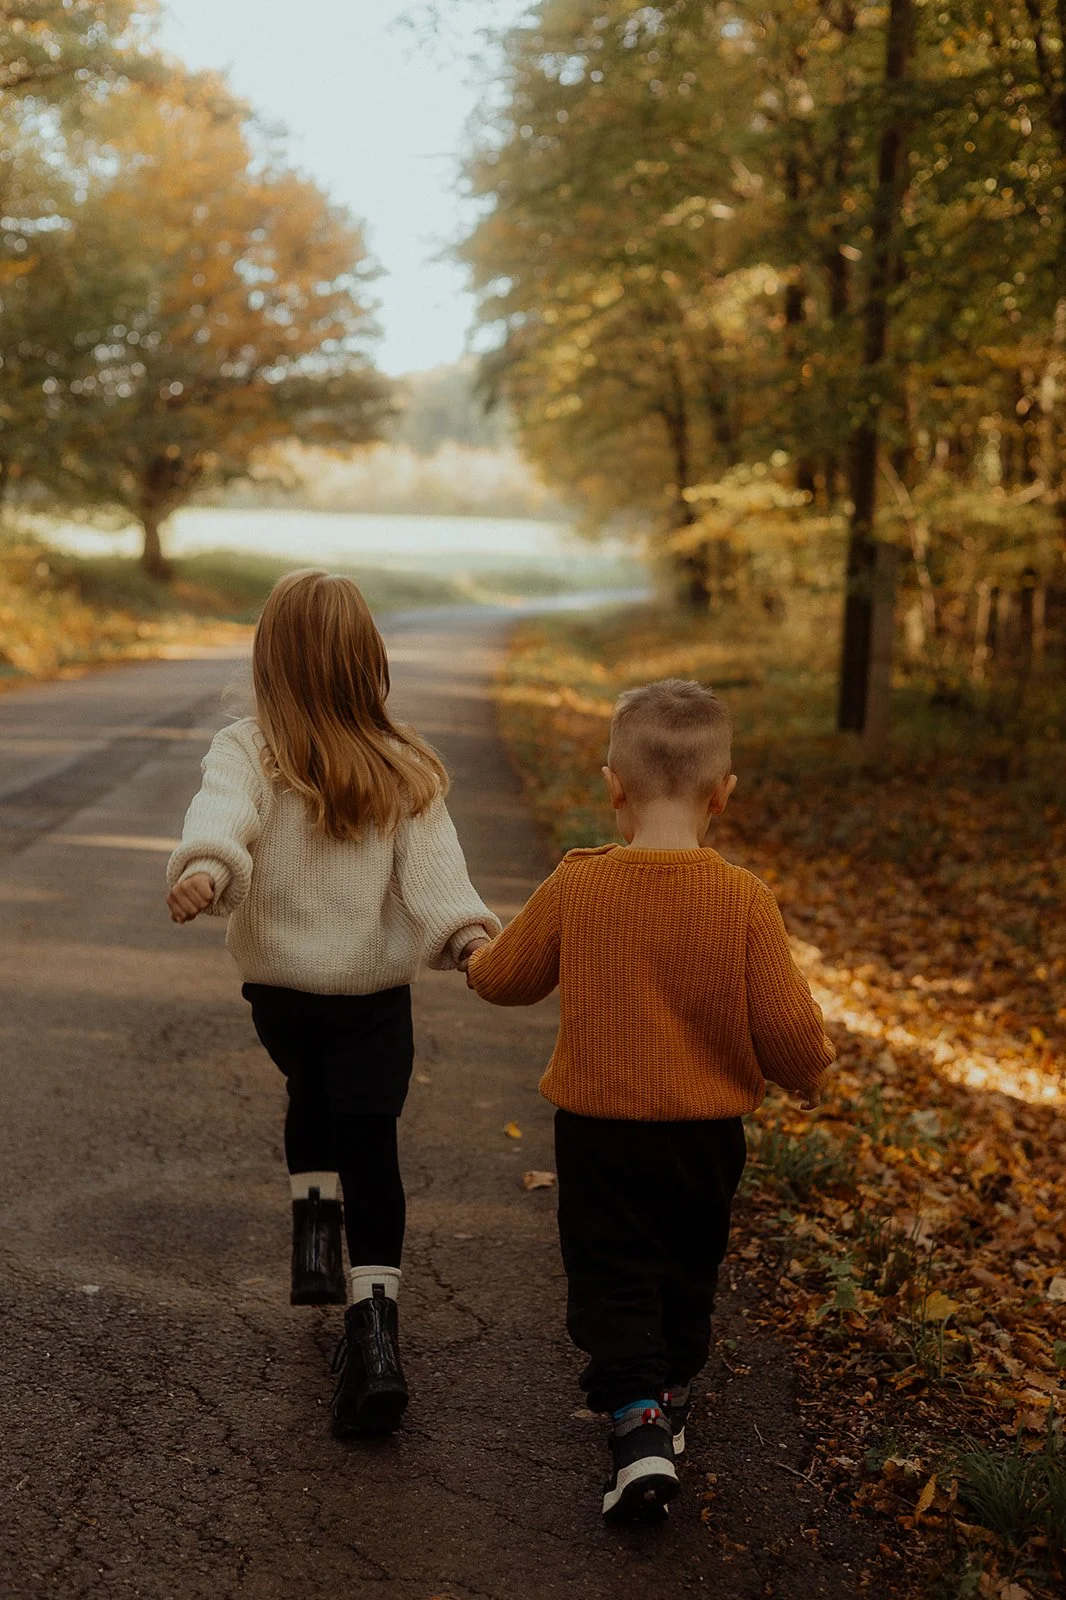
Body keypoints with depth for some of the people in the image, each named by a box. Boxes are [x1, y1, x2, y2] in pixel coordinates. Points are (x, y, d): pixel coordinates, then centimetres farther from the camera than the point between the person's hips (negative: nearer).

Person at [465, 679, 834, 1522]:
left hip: (598, 1126, -1)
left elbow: (507, 975, 2)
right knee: (688, 1273, 22)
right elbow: (787, 1026, -12)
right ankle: (669, 1399, 40)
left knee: (612, 1273, 7)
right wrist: (810, 1070, 10)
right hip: (708, 1131, 1)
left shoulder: (576, 886, -13)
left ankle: (638, 1424, -10)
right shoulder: (746, 900, -15)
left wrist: (478, 961, 26)